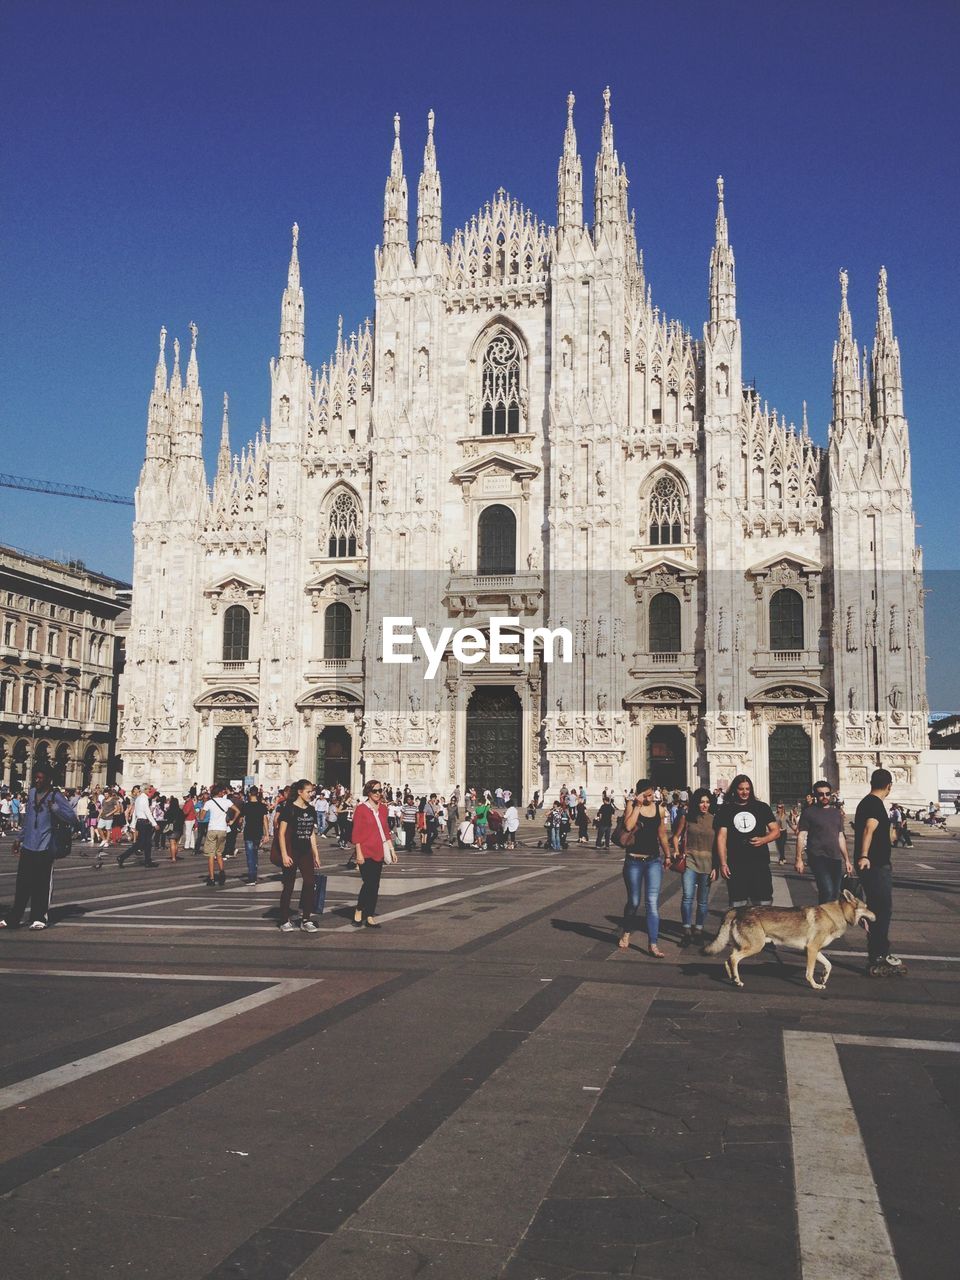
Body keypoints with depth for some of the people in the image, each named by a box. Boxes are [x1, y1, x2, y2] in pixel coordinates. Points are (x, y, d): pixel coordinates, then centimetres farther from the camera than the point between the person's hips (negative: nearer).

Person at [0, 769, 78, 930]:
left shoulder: (55, 797, -6)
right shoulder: (31, 793, 13)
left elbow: (72, 818, -12)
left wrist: (54, 808, -24)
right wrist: (19, 838, 24)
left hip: (44, 848, -5)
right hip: (28, 846, 5)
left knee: (42, 884, 0)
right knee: (22, 884, 9)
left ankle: (39, 918, 10)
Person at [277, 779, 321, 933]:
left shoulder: (311, 810, 9)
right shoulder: (289, 809, -9)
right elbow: (281, 833, -10)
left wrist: (316, 855, 13)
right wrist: (284, 855, -15)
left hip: (306, 852, 6)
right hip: (291, 853, -5)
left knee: (310, 883, -1)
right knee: (288, 887, 2)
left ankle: (306, 920, 8)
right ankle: (285, 921, 12)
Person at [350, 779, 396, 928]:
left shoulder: (382, 808, 11)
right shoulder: (361, 808, -7)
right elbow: (356, 833, -9)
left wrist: (392, 850, 15)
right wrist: (358, 853, -14)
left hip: (378, 852, 6)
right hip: (365, 852, -6)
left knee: (375, 885, 6)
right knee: (369, 882, -12)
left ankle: (370, 917, 13)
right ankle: (358, 911, 7)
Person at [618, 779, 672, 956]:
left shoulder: (659, 809, 5)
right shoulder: (632, 805, -4)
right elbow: (628, 826, -21)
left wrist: (668, 855, 21)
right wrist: (638, 805, -19)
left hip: (654, 860, 2)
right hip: (633, 860, -2)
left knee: (653, 902, -7)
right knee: (633, 902, 8)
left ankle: (653, 944, -5)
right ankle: (626, 933, 33)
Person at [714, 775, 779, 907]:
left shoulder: (762, 808, 8)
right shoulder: (725, 810, 5)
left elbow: (776, 830, 10)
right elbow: (721, 837, 1)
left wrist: (763, 840, -11)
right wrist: (723, 864, -7)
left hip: (760, 864, 1)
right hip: (736, 867, -1)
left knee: (764, 905, 1)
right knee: (738, 906, 2)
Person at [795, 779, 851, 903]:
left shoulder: (837, 813, 16)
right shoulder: (809, 813, 0)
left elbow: (841, 837, 20)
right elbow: (801, 836, -4)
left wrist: (847, 860, 16)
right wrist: (799, 859, -12)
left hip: (835, 858, 5)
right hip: (818, 857, -5)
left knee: (835, 894, 5)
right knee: (827, 891, -20)